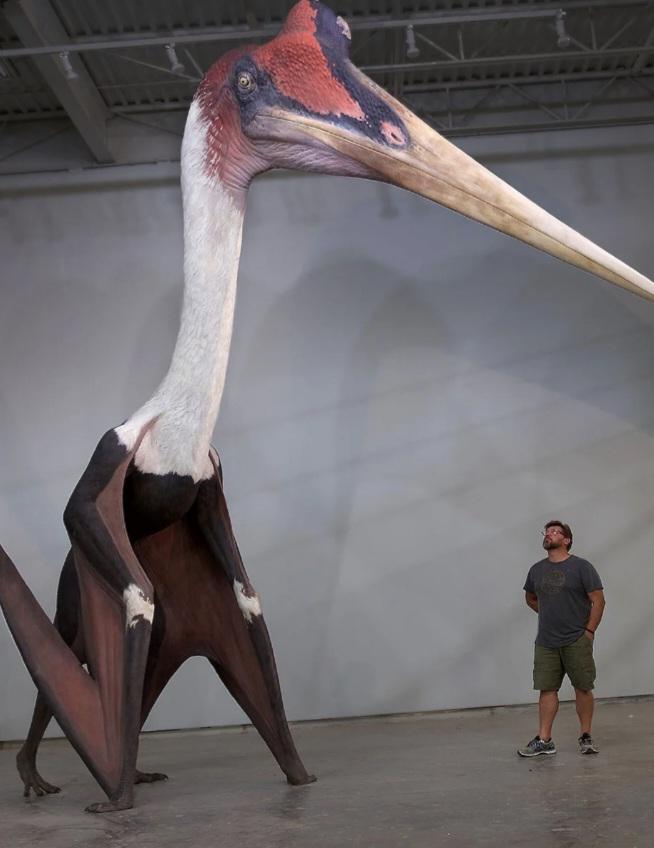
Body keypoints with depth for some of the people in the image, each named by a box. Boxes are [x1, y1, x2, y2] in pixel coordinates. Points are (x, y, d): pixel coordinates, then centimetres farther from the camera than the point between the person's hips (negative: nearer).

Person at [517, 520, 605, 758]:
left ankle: (585, 737, 14)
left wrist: (589, 631, -9)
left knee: (583, 688, 3)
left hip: (577, 642, -4)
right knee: (547, 689, 3)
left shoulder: (581, 567, -6)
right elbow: (530, 598, 25)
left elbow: (598, 600, -7)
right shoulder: (536, 569, 8)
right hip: (545, 642, 4)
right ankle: (544, 740, 5)